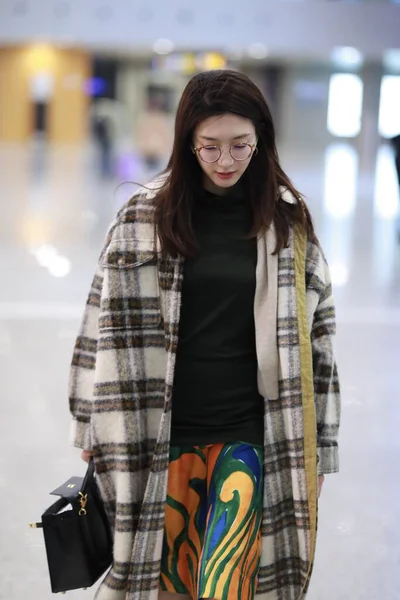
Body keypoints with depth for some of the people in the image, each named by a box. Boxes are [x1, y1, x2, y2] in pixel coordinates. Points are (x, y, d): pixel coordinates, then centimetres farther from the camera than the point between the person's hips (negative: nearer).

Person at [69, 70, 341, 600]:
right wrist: (95, 429, 7)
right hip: (163, 436, 1)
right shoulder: (147, 217, 0)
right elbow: (112, 323, 5)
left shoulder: (287, 221, 2)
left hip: (251, 436, 0)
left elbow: (312, 336, 6)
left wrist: (317, 453, 7)